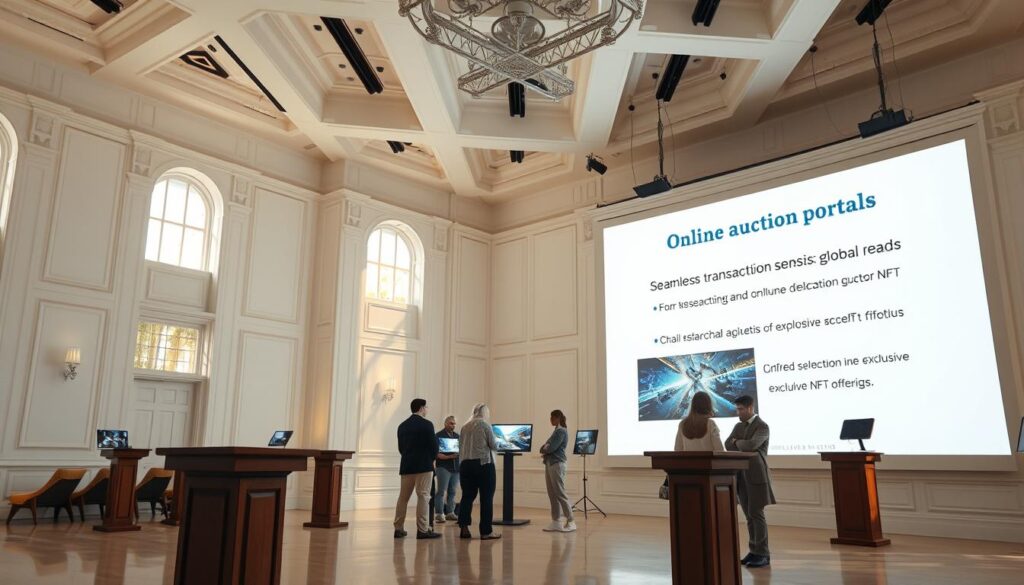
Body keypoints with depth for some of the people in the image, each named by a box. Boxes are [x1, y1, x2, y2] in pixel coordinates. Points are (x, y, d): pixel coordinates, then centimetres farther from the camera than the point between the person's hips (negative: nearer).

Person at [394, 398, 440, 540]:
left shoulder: (402, 426, 9)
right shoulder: (427, 424, -9)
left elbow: (400, 447, 10)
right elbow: (434, 446, -9)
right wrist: (431, 458, 9)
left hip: (406, 466, 6)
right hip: (424, 465, -6)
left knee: (403, 497, 11)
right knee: (423, 496, -3)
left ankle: (399, 528, 14)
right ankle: (423, 530, -4)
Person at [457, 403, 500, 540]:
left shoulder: (465, 427, 11)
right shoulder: (485, 425, -4)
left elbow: (460, 447, 14)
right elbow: (493, 445, -5)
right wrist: (498, 443, 15)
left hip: (466, 464, 5)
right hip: (484, 463, -5)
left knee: (467, 496, 9)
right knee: (486, 497, 0)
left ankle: (464, 528, 3)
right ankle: (486, 532, 1)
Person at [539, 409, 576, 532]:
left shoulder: (561, 431, -10)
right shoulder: (556, 431, 18)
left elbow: (551, 448, -18)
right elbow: (544, 448, 15)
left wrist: (544, 449, 2)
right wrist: (545, 448, -7)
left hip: (557, 464, -9)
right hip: (549, 464, 9)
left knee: (560, 494, -7)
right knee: (552, 494, 9)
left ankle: (570, 521, -2)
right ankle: (556, 521, 12)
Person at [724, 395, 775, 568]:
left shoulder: (762, 426, -8)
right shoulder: (738, 426, 15)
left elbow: (751, 445, -24)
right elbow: (728, 445, 3)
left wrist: (737, 443, -6)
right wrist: (743, 446, -12)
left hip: (755, 475, -7)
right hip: (741, 476, 7)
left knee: (756, 514, -7)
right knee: (749, 516, 9)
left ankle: (763, 554, -2)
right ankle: (754, 551, 15)